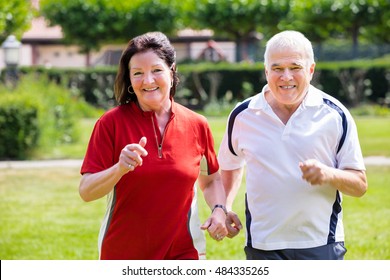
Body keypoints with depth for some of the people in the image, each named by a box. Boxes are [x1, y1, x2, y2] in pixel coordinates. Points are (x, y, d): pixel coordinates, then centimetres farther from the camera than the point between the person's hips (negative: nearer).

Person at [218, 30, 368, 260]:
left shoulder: (335, 115, -3)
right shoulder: (243, 116, 2)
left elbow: (360, 184, -1)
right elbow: (230, 165, 22)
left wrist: (329, 174, -21)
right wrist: (224, 208, 6)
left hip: (321, 248, -2)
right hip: (262, 247, 2)